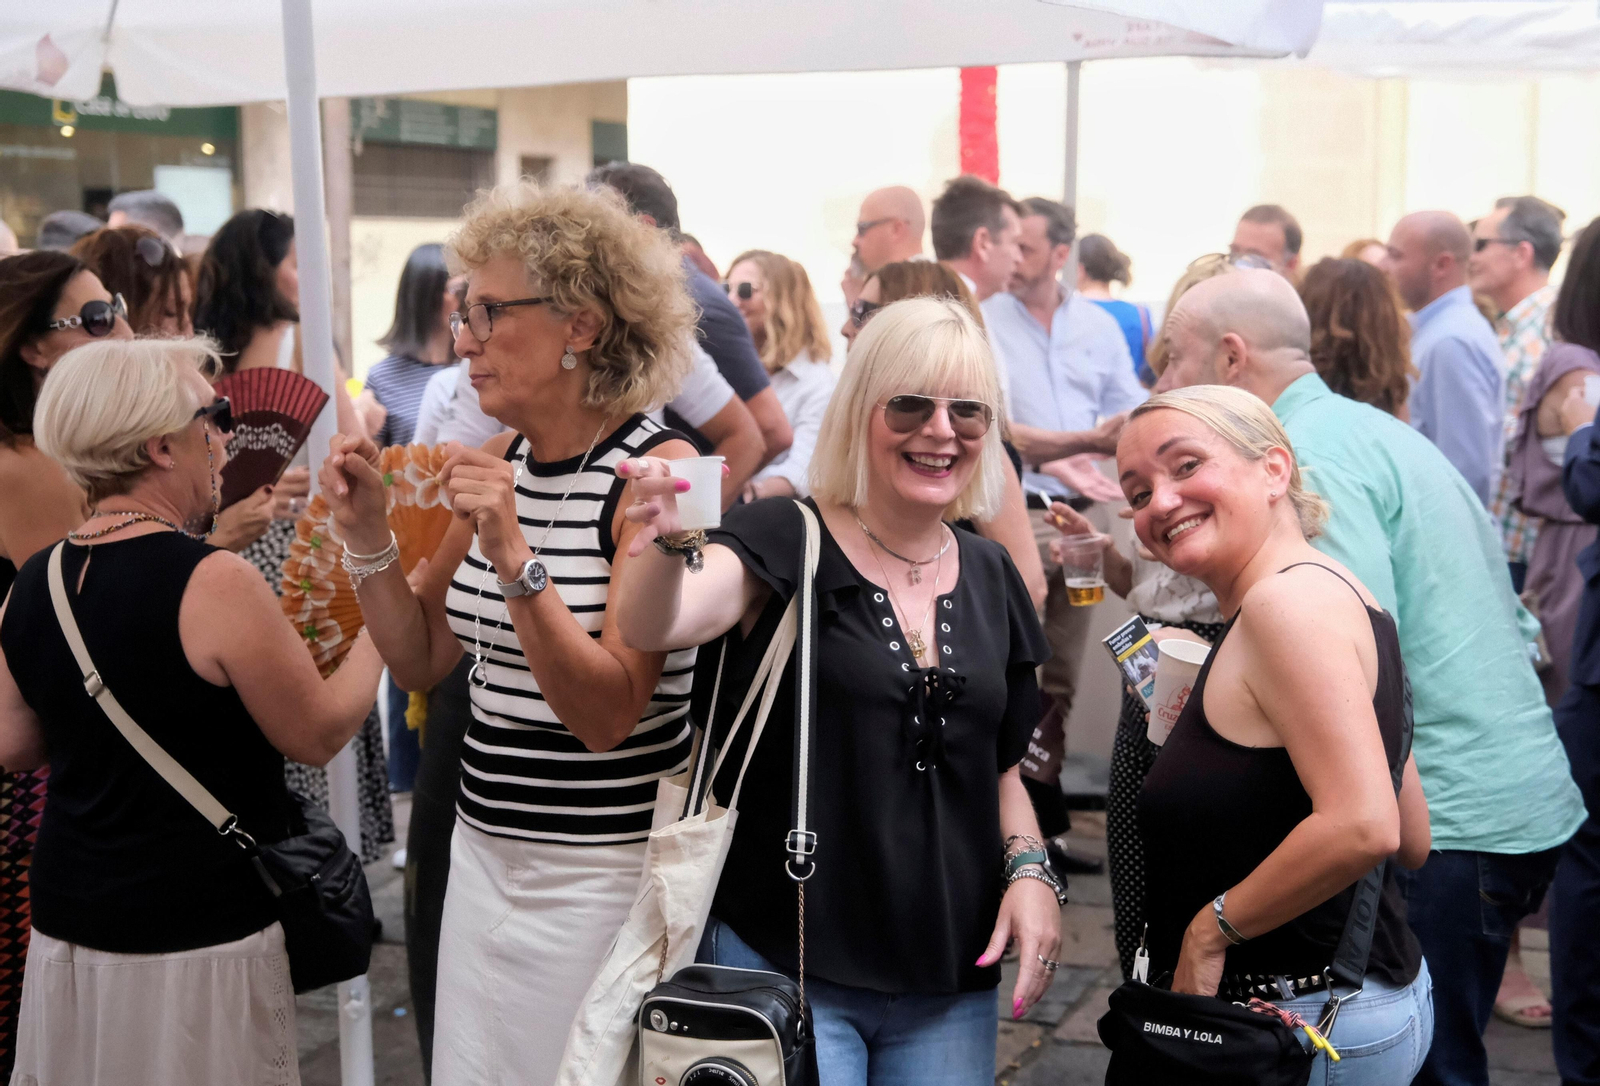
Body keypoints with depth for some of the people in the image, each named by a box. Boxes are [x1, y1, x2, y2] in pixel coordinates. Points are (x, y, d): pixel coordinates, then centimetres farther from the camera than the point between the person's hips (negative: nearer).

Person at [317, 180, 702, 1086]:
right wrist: (369, 539, -3)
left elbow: (609, 713, -21)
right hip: (483, 852, 7)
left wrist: (515, 559, -30)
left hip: (605, 870, -6)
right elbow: (422, 659, 10)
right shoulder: (497, 464, 4)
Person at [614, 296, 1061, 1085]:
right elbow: (650, 627, -28)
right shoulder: (784, 544, -9)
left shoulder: (989, 575, 6)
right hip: (782, 965, -5)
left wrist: (1029, 867, -1)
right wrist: (665, 541, -48)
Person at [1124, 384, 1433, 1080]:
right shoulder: (1332, 593, 10)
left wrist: (1213, 926, -19)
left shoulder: (1287, 598, -19)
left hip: (1309, 1023, -10)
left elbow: (1363, 827, -30)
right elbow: (1413, 842, 13)